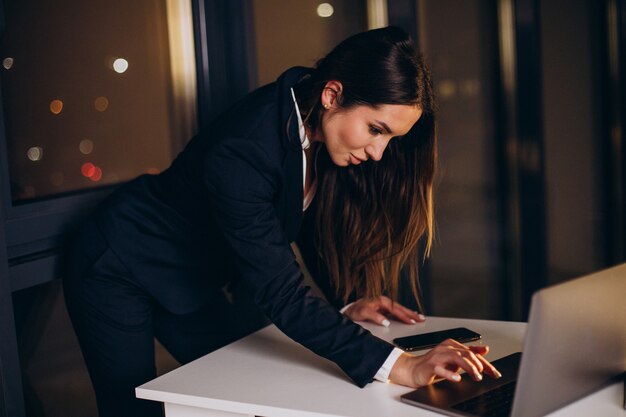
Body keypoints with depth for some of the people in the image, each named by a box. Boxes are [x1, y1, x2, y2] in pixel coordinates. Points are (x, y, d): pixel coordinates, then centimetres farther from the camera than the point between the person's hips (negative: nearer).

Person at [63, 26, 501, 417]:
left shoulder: (319, 131, -15)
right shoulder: (242, 152, -38)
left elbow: (318, 227, 2)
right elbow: (280, 293, -40)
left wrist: (347, 302, -13)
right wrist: (398, 366, -47)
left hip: (195, 279, 7)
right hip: (118, 270, -7)